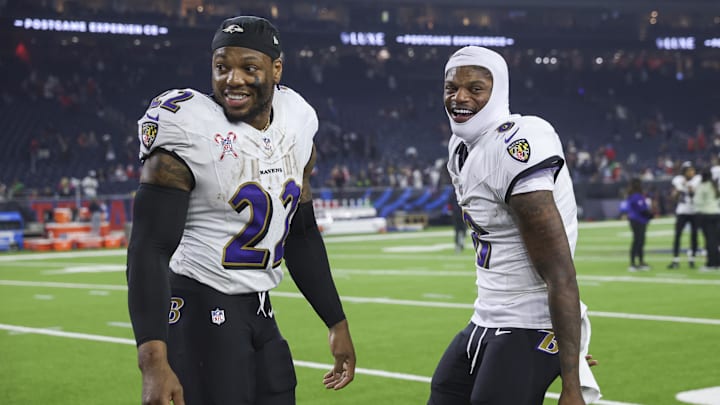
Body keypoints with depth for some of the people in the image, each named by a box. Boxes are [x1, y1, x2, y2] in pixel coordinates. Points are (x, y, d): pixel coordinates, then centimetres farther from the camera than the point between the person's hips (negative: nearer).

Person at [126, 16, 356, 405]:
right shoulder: (188, 134, -16)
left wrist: (337, 324, 17)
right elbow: (149, 251, -20)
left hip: (261, 315, 7)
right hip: (199, 315, -7)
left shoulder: (294, 125, 5)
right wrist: (154, 363, -29)